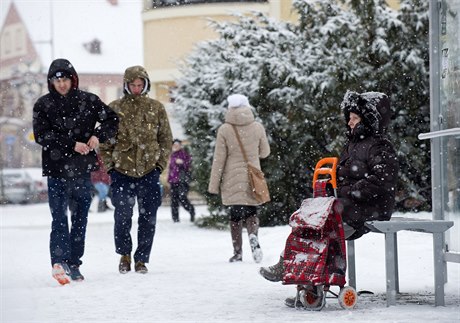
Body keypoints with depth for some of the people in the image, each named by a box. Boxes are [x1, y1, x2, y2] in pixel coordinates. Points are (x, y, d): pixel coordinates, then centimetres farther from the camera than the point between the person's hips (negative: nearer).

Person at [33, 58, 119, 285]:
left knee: (80, 218, 8)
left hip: (83, 169, 3)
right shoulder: (43, 105, 0)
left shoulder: (88, 100, 5)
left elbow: (112, 120, 12)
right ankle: (59, 262, -23)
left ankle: (74, 264, 16)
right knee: (59, 217, -14)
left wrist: (98, 136, -8)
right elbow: (41, 135, -10)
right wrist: (72, 144, -17)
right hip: (57, 169, -3)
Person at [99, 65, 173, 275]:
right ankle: (124, 254, 17)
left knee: (148, 218, 2)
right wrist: (110, 165, -1)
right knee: (122, 216, -4)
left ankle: (142, 259, 14)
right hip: (122, 171, -1)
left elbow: (166, 139, 11)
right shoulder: (114, 109, 5)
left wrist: (160, 163, 1)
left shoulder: (156, 108, 7)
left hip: (149, 171, 1)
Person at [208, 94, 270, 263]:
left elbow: (219, 159, -5)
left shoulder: (224, 130, -7)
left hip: (232, 180, -1)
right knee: (251, 212, 11)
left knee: (235, 215, 7)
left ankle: (237, 252, 5)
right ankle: (253, 236, -18)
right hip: (252, 179, 1)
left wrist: (214, 184, 0)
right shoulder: (257, 127, -2)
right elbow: (265, 152, 10)